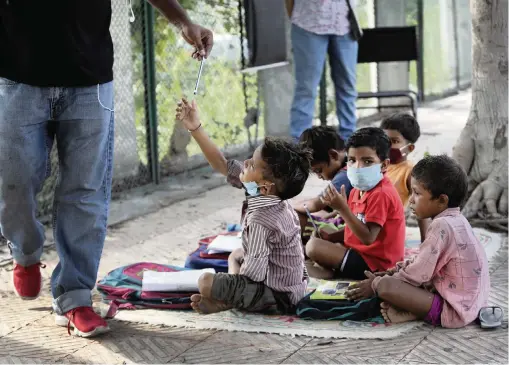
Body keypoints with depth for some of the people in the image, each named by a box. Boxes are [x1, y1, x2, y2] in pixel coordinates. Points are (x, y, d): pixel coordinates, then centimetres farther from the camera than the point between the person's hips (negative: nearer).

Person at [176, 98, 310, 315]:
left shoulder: (260, 220, -31)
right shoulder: (273, 196, -5)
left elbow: (252, 274, -29)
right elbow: (222, 165, -1)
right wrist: (195, 128, -4)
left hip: (277, 296, -9)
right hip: (294, 282, 9)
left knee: (206, 282, -16)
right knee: (236, 255, 32)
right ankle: (230, 296, 9)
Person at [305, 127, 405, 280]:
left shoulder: (381, 194, -20)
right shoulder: (359, 190, 9)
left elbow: (368, 238, -25)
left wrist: (342, 208, -29)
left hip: (375, 263, -10)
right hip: (362, 253, 10)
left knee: (314, 246, -17)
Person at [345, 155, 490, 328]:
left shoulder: (441, 226, -20)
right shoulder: (456, 220, 10)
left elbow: (418, 274, -17)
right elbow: (424, 260, 22)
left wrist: (376, 284, -5)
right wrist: (396, 270, 15)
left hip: (454, 311, -11)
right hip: (469, 304, 11)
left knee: (385, 286, -22)